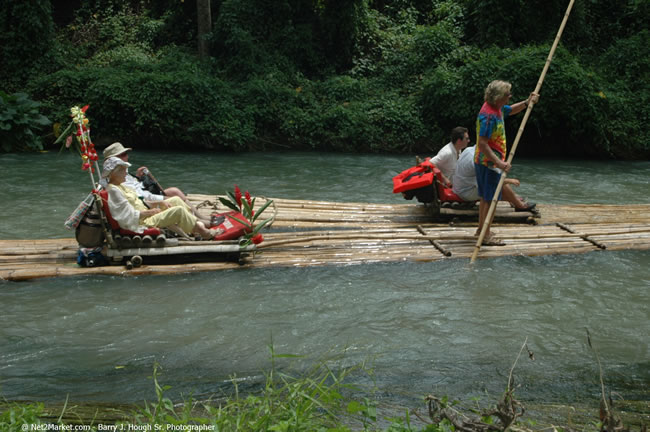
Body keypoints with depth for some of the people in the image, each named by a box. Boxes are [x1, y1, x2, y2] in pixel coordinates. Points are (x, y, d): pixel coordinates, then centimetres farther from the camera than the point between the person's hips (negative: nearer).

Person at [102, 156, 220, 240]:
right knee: (179, 210, -19)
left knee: (176, 200, 11)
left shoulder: (121, 186, 12)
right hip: (142, 224, -11)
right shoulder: (113, 191, -20)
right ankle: (204, 233, -5)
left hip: (145, 214, 11)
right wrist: (150, 212, -12)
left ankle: (199, 223, 9)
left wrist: (159, 203, 6)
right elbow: (131, 216, -23)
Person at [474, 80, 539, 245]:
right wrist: (498, 162, -34)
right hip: (489, 163, -10)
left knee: (486, 197, 19)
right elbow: (482, 143, -30)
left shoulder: (497, 108, 7)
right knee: (491, 199, -4)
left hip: (485, 162, 10)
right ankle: (486, 235, 2)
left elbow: (511, 110, 29)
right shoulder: (489, 115, -25)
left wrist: (527, 102, 12)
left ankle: (481, 228, 31)